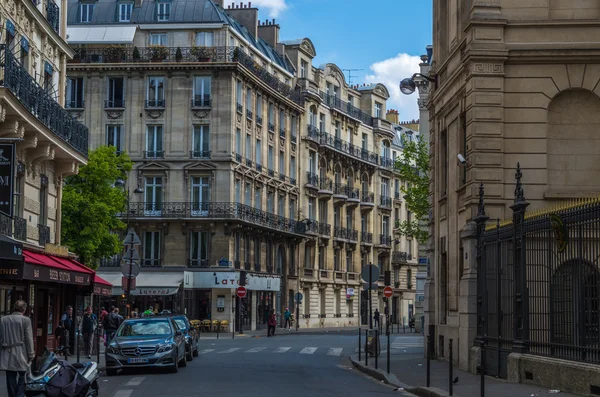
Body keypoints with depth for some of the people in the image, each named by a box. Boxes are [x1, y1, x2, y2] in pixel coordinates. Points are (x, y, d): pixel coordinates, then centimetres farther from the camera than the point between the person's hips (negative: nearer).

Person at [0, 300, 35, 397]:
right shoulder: (26, 320, -8)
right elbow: (29, 339, -8)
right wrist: (31, 355, -1)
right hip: (21, 356, -4)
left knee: (11, 380, 9)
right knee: (23, 378, 5)